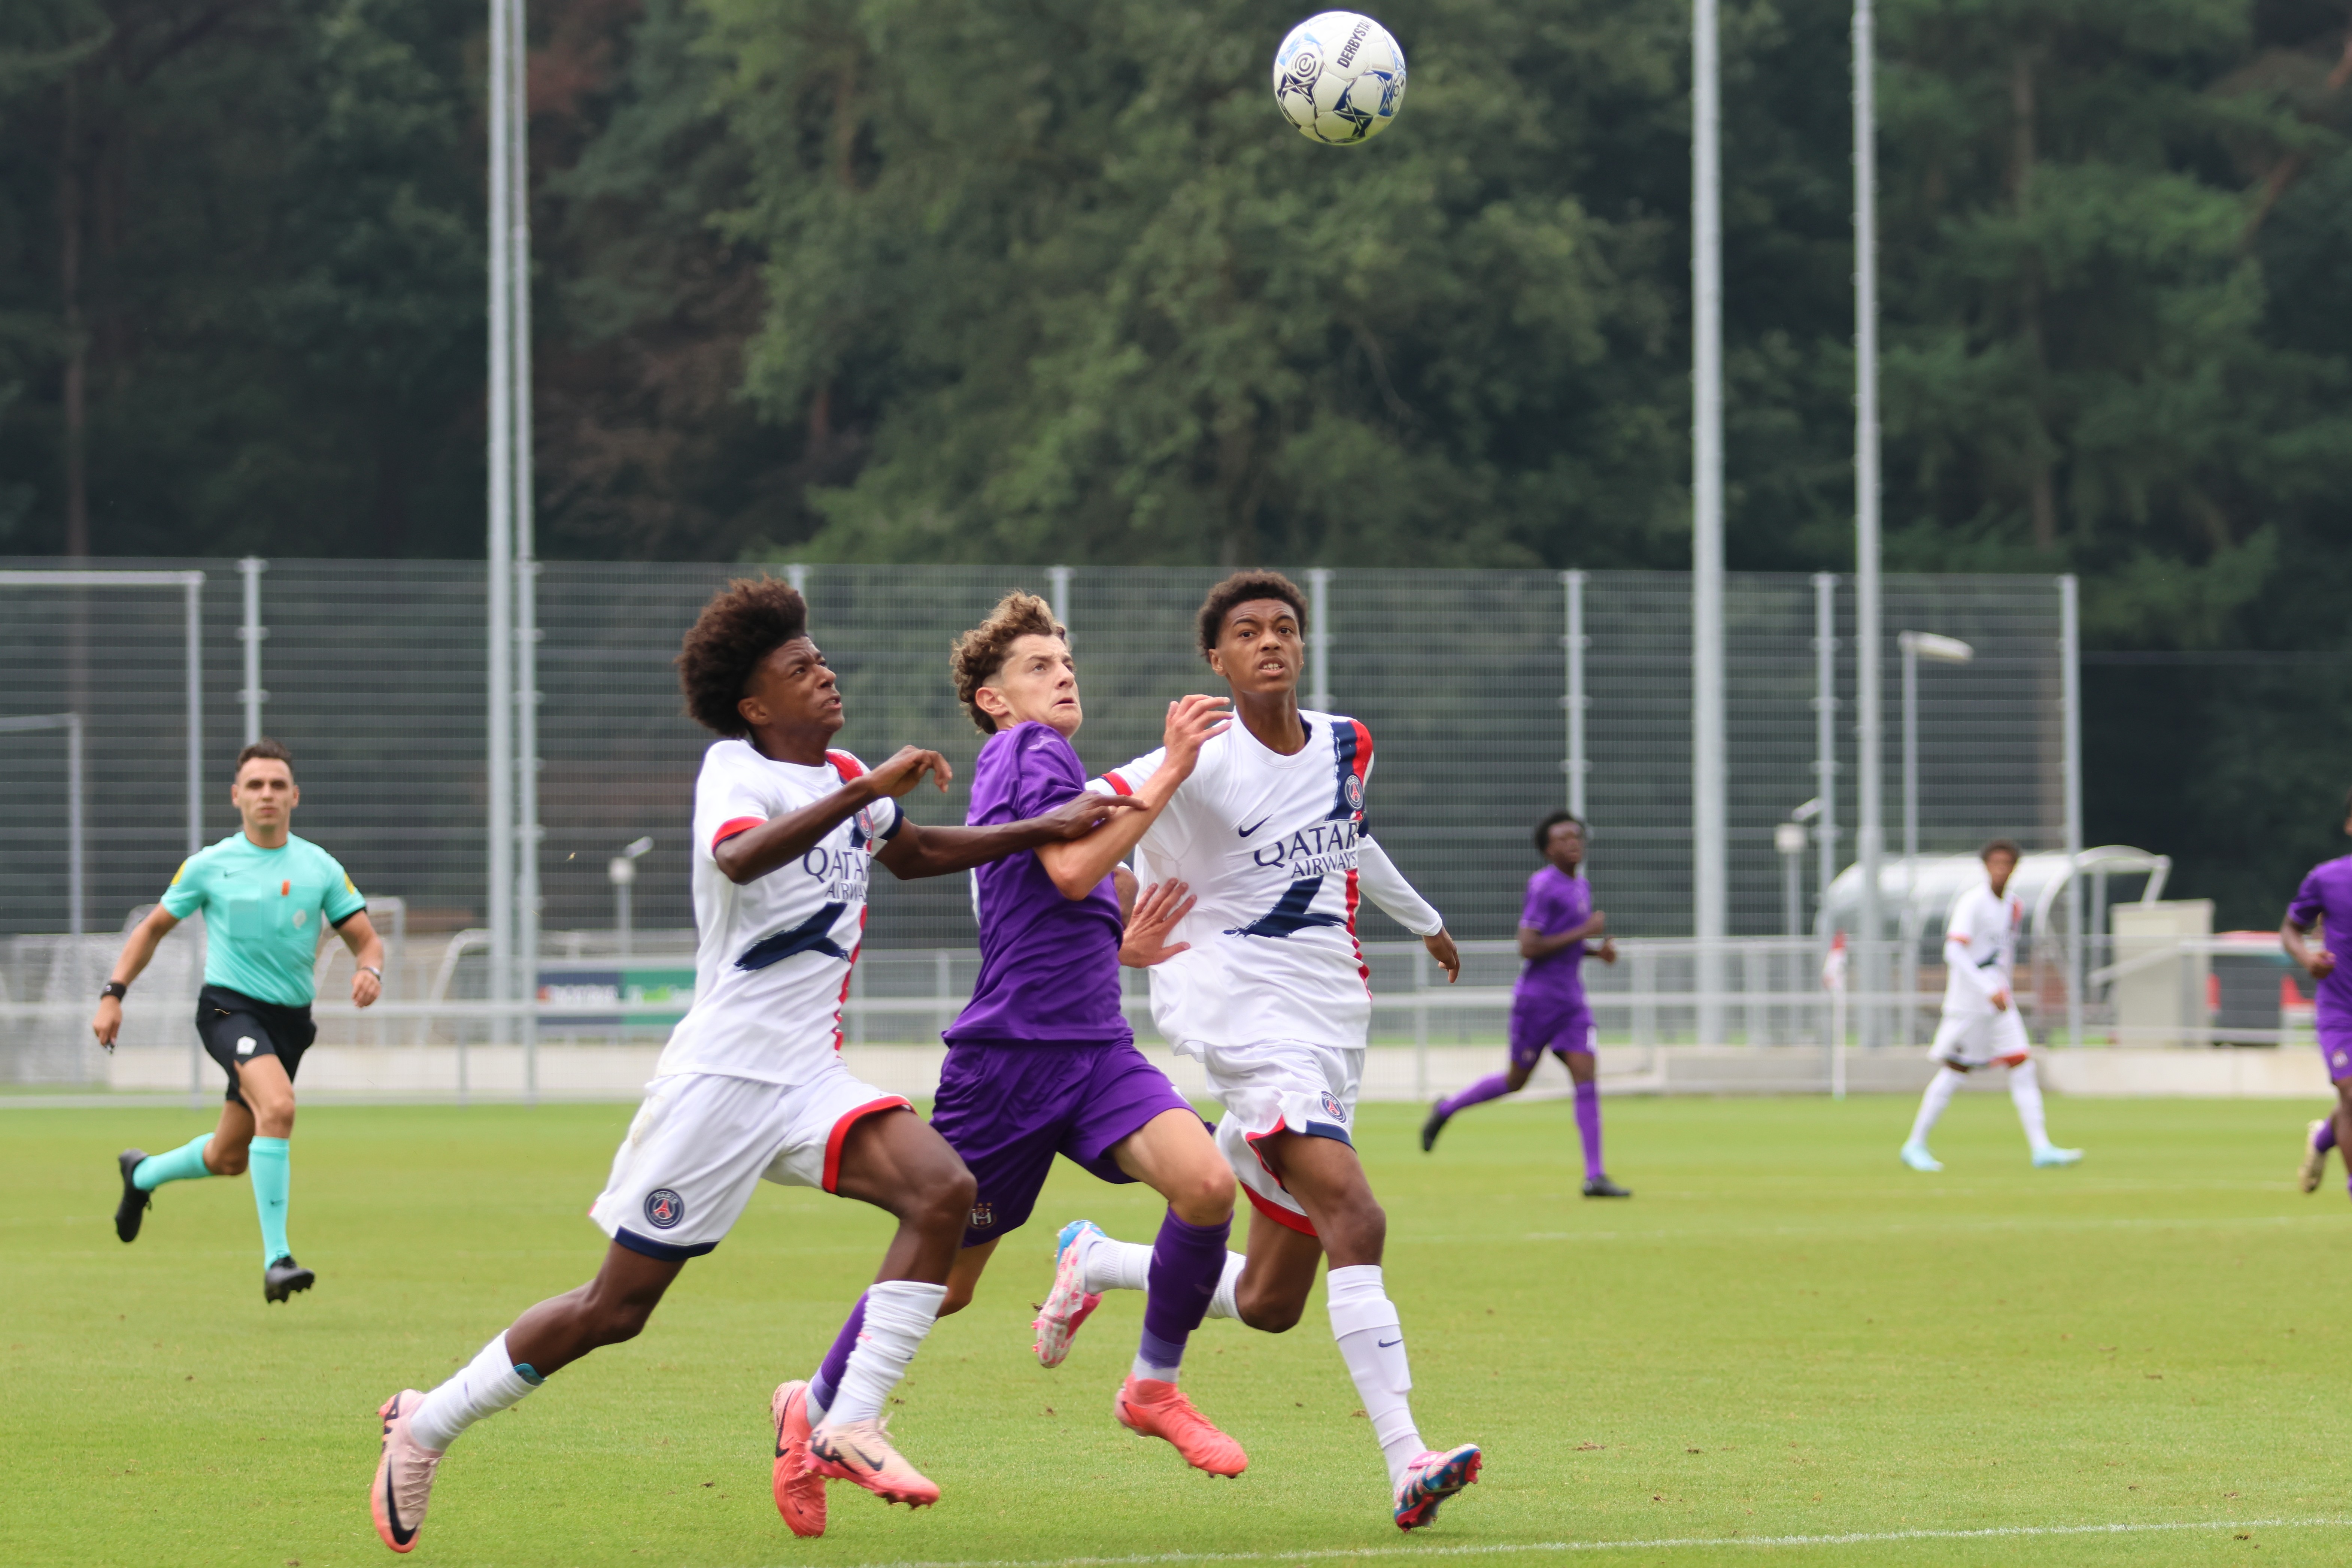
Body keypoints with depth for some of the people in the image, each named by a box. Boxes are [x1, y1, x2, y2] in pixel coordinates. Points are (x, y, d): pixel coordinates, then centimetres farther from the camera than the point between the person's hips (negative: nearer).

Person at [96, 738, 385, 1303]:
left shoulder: (321, 869, 3)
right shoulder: (209, 866, -1)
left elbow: (366, 940, 4)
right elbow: (153, 928, 11)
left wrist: (370, 971, -20)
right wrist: (113, 994, 1)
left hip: (290, 1019, 4)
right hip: (229, 1007, -4)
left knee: (229, 1158, 13)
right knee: (278, 1106, -31)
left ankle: (142, 1174, 46)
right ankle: (276, 1260, -31)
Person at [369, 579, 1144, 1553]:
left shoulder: (845, 776, 13)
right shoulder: (737, 771, -11)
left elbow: (912, 852, 34)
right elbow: (738, 856, -36)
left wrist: (1044, 831, 29)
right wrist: (868, 791, -39)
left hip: (809, 1077, 7)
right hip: (723, 1072, -7)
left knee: (942, 1189, -20)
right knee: (616, 1308, -2)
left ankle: (846, 1430, -20)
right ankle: (426, 1426, 18)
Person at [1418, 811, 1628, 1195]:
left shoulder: (1582, 887, 13)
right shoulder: (1543, 886, -13)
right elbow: (1528, 948, -20)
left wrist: (1598, 950, 8)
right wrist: (1582, 933, -19)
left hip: (1571, 1003, 6)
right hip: (1536, 998, -6)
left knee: (1585, 1077, -7)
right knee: (1516, 1081, 6)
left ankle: (1595, 1177, -10)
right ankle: (1446, 1109, 32)